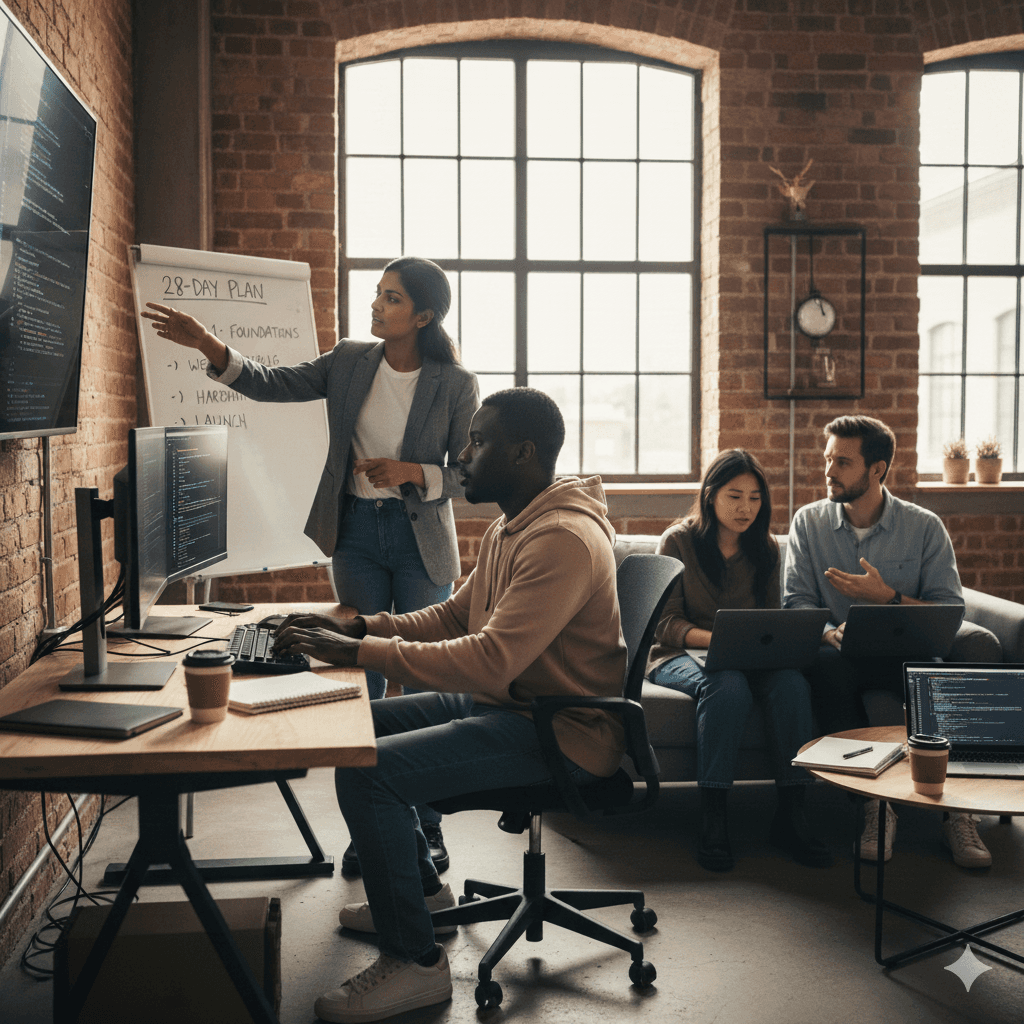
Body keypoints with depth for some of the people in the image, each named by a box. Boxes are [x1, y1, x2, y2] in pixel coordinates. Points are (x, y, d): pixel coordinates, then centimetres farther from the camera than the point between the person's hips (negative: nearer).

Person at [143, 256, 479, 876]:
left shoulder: (455, 384, -8)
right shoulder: (350, 362, 2)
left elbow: (470, 473, -5)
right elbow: (273, 385, 0)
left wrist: (413, 473, -21)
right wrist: (210, 346, -14)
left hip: (421, 539, -3)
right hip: (357, 533, 3)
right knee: (362, 680, 8)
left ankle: (426, 827, 17)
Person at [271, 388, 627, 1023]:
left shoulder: (564, 539, -24)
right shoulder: (509, 528, 11)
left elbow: (489, 660, -31)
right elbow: (454, 618, 17)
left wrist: (361, 652, -26)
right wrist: (357, 628, 3)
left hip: (561, 733, -11)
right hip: (509, 703, 11)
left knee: (365, 773, -21)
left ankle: (416, 962, -6)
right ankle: (420, 886, 31)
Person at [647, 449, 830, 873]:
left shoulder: (767, 548, 11)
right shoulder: (678, 541, -3)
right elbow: (665, 623, -8)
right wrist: (717, 640, -26)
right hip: (680, 655, -4)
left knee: (792, 682, -30)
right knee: (727, 685, -38)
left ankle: (790, 814, -24)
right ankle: (713, 818, -33)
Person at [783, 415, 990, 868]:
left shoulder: (925, 527, 2)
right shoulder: (809, 521, 6)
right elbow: (796, 602, 0)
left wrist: (886, 596, -18)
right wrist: (830, 632, -22)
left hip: (904, 654, -1)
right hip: (841, 655, 1)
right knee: (827, 663, -35)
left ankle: (956, 809, -24)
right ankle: (874, 805, -30)